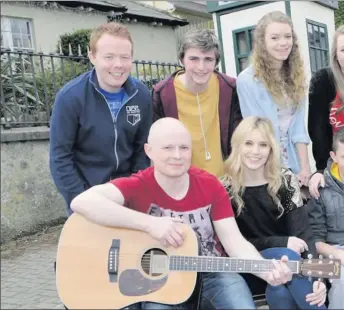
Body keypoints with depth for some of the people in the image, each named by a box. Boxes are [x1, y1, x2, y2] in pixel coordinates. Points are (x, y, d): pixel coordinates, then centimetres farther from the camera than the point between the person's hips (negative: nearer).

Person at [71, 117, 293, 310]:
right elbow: (81, 202, -29)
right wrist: (149, 224, -33)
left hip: (212, 275, 2)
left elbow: (234, 240, -6)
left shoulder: (210, 185, -2)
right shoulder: (137, 186, -12)